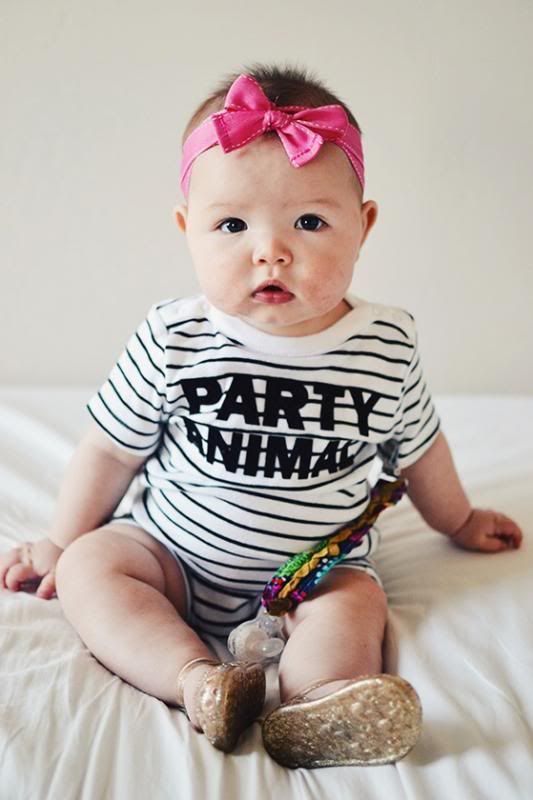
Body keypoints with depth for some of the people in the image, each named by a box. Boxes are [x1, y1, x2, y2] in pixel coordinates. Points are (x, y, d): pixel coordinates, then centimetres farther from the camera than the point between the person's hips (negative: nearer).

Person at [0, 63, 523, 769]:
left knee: (354, 610, -25)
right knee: (90, 567, -19)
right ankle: (200, 679, -31)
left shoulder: (389, 346, -12)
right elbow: (112, 449, -2)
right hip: (172, 551, 0)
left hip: (322, 566, 1)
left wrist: (460, 522, 22)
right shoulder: (173, 340, -16)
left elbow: (418, 450, 7)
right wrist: (63, 541, 8)